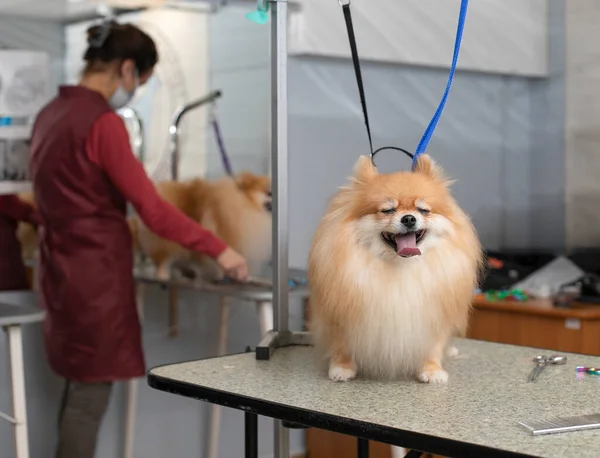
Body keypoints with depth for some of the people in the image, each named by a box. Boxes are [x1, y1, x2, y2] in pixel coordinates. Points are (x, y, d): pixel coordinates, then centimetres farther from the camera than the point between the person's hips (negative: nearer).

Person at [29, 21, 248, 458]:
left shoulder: (52, 113, 10)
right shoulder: (102, 122, -18)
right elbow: (151, 207, -19)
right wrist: (218, 249, -12)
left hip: (64, 266, 9)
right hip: (95, 271, -9)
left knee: (80, 387, 18)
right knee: (89, 397, 1)